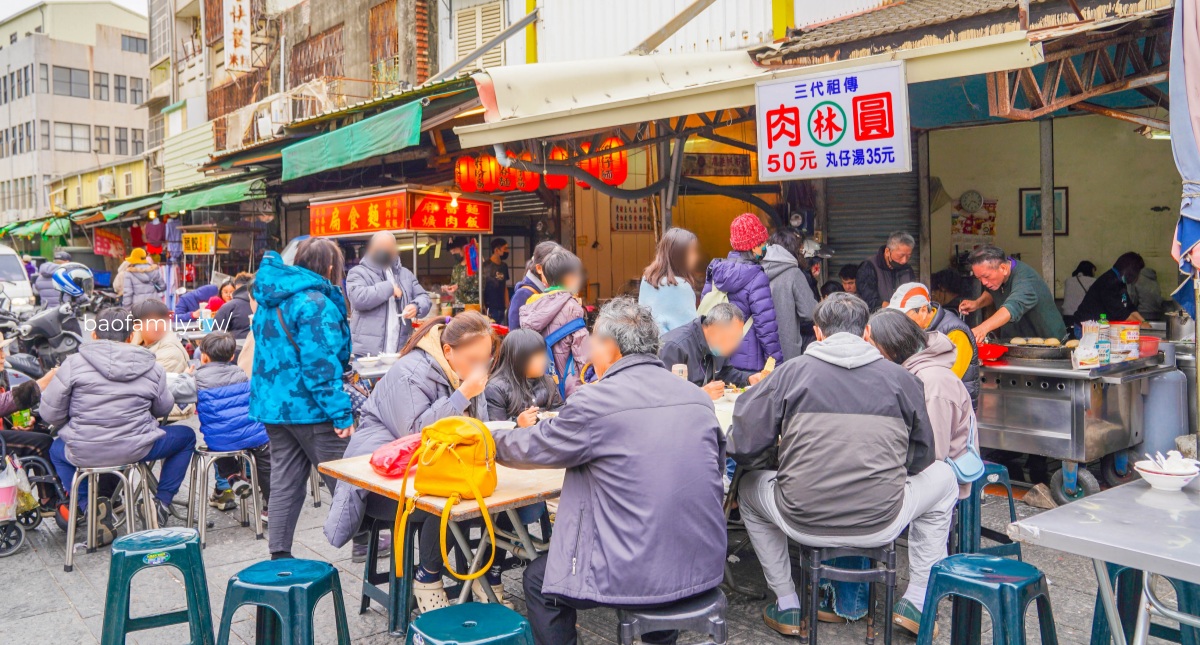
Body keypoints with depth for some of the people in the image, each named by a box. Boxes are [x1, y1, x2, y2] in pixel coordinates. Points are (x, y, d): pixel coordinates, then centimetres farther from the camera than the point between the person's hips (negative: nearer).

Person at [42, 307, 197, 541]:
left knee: (57, 450, 37)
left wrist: (74, 429, 18)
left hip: (83, 453, 1)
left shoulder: (74, 363, -3)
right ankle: (162, 502, 18)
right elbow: (163, 409, 11)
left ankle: (90, 506, 16)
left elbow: (50, 413, -2)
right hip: (136, 450, -1)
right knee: (186, 436, 26)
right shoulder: (152, 368, 1)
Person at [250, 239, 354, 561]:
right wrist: (341, 413, -22)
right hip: (309, 406, -8)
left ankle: (280, 554, 16)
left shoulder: (270, 299, 12)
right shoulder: (316, 302, -18)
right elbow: (321, 363, -23)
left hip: (272, 402, 8)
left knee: (285, 479, 12)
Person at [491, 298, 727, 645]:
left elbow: (532, 448, 0)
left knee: (538, 579, 17)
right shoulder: (699, 398, 2)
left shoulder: (596, 402, -14)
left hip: (638, 577, -6)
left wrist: (489, 437, 22)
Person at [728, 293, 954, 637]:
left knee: (748, 488, 32)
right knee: (943, 478, 30)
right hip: (881, 525, 1)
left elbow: (743, 448, -4)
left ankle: (787, 607, 32)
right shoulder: (900, 378, 2)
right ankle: (915, 602, 30)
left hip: (803, 524, -1)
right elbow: (921, 458, 12)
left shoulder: (790, 373, -3)